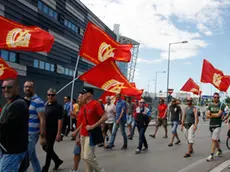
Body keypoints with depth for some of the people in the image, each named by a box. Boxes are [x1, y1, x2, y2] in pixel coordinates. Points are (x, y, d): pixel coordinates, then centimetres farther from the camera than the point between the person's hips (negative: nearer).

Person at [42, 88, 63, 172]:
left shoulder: (58, 106, -13)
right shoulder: (46, 105, 10)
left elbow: (60, 120, -17)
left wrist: (59, 133, -22)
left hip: (53, 132, -8)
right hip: (46, 131, 8)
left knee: (49, 149, 2)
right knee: (45, 147, 15)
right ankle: (58, 161, 33)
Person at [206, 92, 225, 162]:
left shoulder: (222, 105, -4)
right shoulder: (210, 105, 6)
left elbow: (218, 114, -16)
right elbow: (207, 116, -3)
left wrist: (211, 114, -4)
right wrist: (215, 115, -15)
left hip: (217, 125, -5)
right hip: (211, 125, 5)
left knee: (214, 140, -9)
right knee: (215, 140, 18)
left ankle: (211, 155, -3)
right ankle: (219, 151, 39)